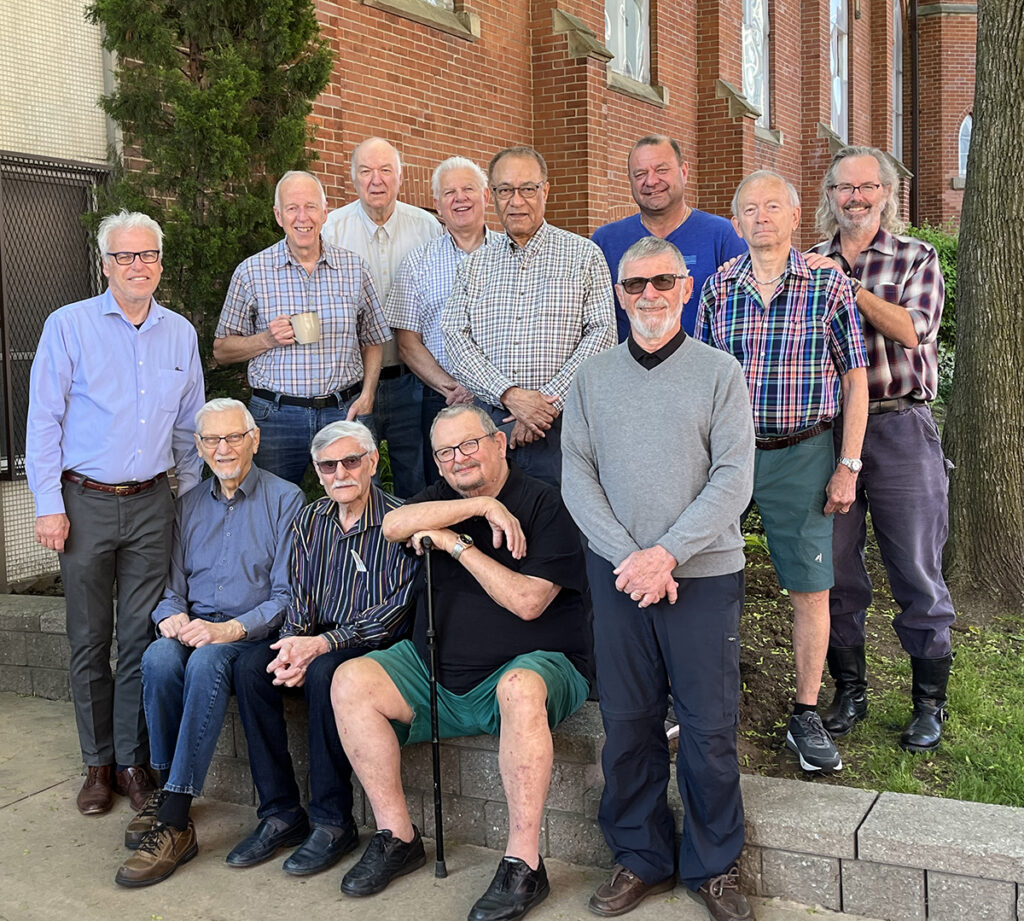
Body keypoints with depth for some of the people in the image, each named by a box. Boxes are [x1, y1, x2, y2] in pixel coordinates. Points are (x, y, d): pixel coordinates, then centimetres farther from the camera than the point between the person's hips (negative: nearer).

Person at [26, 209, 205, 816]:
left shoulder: (181, 334, 9)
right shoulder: (69, 326, -1)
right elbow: (43, 421, -3)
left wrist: (195, 499, 13)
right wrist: (49, 506, -8)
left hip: (151, 504, 2)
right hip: (85, 501, -2)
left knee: (143, 637, 3)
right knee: (90, 640, 5)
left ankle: (134, 760, 15)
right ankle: (99, 763, 18)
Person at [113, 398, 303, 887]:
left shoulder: (285, 499, 0)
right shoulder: (189, 506, 17)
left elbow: (288, 595, -7)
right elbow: (173, 584, 16)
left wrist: (230, 629, -20)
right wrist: (172, 615, -8)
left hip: (254, 634, -4)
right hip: (193, 629, 4)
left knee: (206, 662, -35)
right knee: (158, 659, -30)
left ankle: (175, 820, -33)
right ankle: (167, 787, -14)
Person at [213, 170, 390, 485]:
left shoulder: (354, 269, 6)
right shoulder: (252, 272, 1)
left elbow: (372, 341, 14)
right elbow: (221, 349, 6)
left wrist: (366, 396, -1)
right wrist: (267, 339, -11)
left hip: (345, 412, 1)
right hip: (276, 416, -1)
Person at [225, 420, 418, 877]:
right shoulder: (310, 520, 10)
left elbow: (396, 611, -15)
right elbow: (299, 597, 9)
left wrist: (322, 644, -22)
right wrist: (294, 642, -13)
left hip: (375, 647, -6)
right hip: (316, 640, 6)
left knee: (324, 671, -34)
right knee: (251, 665, -20)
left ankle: (333, 821, -18)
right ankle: (280, 813, -11)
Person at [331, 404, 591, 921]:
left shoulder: (543, 505, -6)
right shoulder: (443, 500, 13)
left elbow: (527, 602, -17)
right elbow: (394, 525, -11)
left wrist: (458, 545, -13)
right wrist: (483, 506, -17)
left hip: (533, 662, -5)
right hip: (436, 673, 6)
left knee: (520, 688, -38)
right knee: (351, 682, -13)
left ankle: (523, 864, -29)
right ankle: (396, 836, -6)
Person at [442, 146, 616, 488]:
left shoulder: (584, 255, 7)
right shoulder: (474, 265, 14)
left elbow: (602, 332, -2)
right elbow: (456, 338, 4)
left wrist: (551, 400, -12)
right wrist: (509, 394, -12)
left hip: (563, 424, -2)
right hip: (490, 422, 2)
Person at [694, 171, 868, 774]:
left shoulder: (829, 285, -2)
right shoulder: (718, 289, 5)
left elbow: (856, 381, 0)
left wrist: (848, 467, -4)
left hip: (802, 454, -2)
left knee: (811, 587, 2)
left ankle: (807, 716, 16)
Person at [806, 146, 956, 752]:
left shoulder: (918, 259, 5)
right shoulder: (811, 266, 12)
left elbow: (912, 330, -12)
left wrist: (846, 285, -15)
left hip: (899, 427, -2)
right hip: (826, 429, 3)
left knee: (917, 572, 2)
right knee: (835, 569, 8)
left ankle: (930, 702, 17)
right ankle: (849, 692, 24)